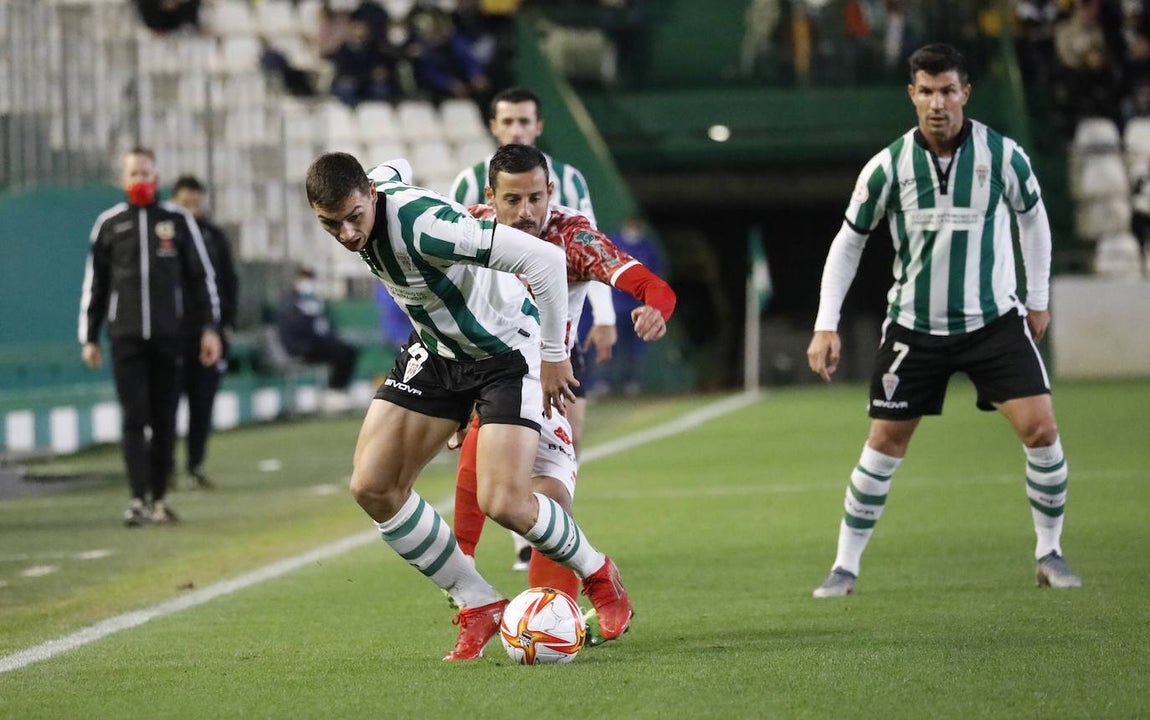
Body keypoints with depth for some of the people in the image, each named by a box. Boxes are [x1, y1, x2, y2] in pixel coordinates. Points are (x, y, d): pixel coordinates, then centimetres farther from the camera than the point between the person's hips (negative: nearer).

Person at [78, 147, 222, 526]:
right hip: (126, 337, 0)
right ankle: (138, 500, -11)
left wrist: (209, 328, 3)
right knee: (134, 419, -8)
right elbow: (94, 283, 12)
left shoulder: (179, 221, 6)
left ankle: (160, 498, 11)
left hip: (168, 337, 1)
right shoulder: (109, 224, 8)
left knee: (165, 420, 3)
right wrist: (89, 338, 9)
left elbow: (202, 277, 9)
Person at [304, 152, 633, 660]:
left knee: (503, 503, -19)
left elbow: (544, 259, -36)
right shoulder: (378, 182, -11)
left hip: (507, 348, -8)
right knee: (372, 488, -5)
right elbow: (395, 171, 17)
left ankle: (598, 576, 13)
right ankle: (479, 605, 8)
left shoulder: (423, 224, -36)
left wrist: (554, 355, -26)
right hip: (437, 348, 8)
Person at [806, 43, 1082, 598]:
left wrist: (1038, 298, 10)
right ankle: (845, 567, 15)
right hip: (914, 325, 0)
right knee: (884, 442, 2)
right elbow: (848, 241, 1)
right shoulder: (888, 167, -11)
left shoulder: (1002, 155, -11)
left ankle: (1050, 554, 6)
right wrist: (826, 326, -2)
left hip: (993, 320, 0)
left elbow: (1032, 217, 8)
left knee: (1040, 428, -12)